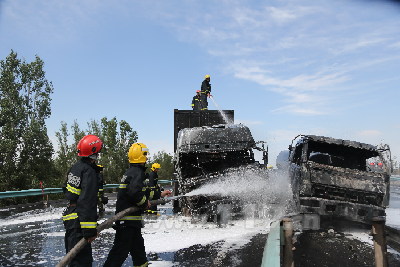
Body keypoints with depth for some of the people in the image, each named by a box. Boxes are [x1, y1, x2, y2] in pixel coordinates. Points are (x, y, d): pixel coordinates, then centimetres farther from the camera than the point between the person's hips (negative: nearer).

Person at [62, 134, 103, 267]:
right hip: (78, 221, -10)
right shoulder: (89, 172, -19)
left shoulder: (75, 167, 10)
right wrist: (90, 230, -25)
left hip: (70, 216, 10)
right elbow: (88, 202, -26)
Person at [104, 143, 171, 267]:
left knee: (138, 247, 22)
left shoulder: (131, 171, 15)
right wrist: (145, 203, -15)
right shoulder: (138, 172, -17)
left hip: (128, 219, 10)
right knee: (121, 249, -4)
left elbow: (143, 191, 25)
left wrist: (159, 194, 30)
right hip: (128, 220, -10)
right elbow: (134, 192, -33)